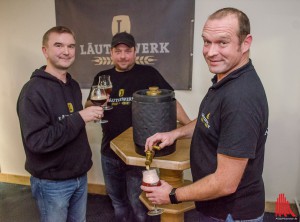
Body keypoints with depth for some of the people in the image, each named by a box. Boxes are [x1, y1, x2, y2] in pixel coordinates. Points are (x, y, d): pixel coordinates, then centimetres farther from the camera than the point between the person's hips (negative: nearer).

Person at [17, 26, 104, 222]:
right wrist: (79, 118, -27)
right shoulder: (33, 91, -20)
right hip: (52, 183, -7)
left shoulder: (74, 86, 4)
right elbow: (36, 141, -28)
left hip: (80, 176, 7)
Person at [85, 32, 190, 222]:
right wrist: (94, 104, -11)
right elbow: (89, 108, 12)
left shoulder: (148, 73, -7)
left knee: (137, 203, 9)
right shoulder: (102, 77, 5)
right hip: (109, 151, 4)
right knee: (117, 201, 22)